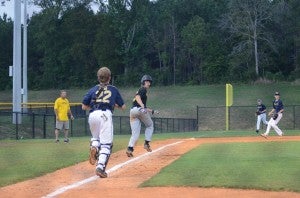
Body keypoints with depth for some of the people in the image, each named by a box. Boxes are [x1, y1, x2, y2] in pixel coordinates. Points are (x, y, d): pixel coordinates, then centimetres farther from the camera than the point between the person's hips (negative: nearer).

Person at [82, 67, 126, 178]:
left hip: (92, 115, 3)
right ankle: (100, 167, -22)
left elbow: (84, 107, 15)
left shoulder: (93, 89, 18)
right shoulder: (113, 90, 16)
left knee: (95, 137, 27)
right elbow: (123, 107, 20)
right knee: (106, 144, -5)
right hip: (106, 115, -3)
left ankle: (94, 147, -7)